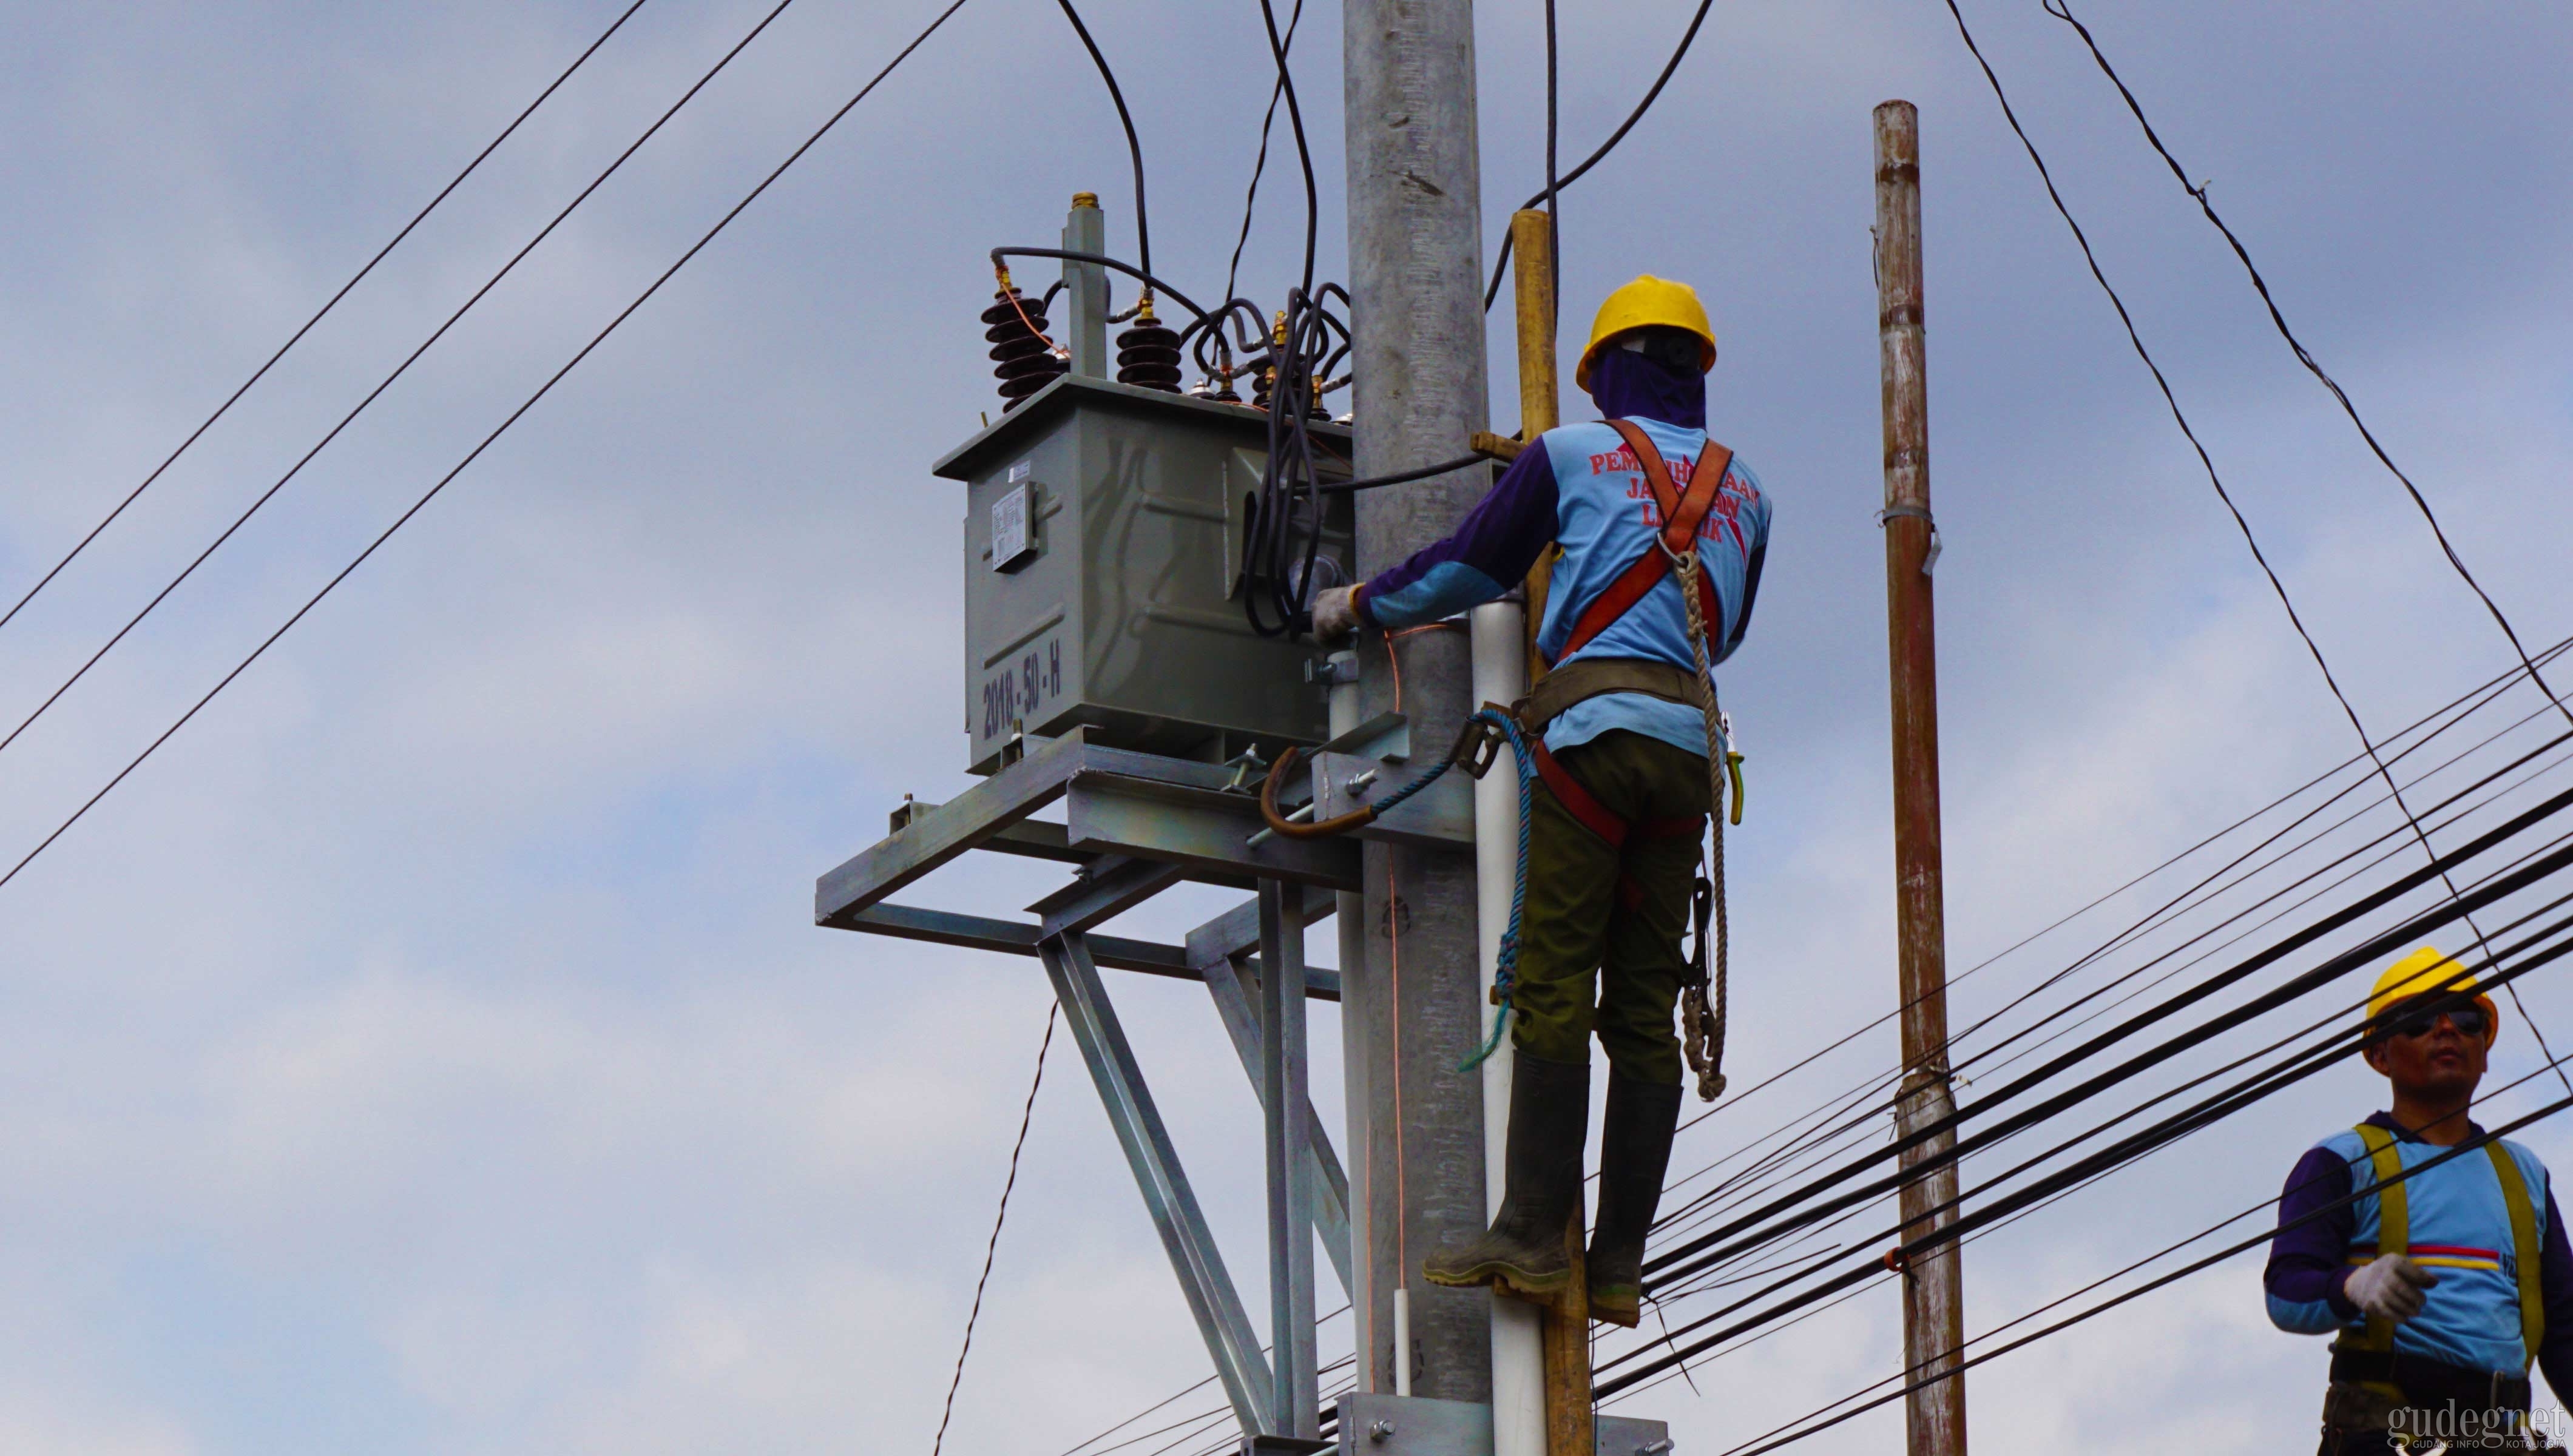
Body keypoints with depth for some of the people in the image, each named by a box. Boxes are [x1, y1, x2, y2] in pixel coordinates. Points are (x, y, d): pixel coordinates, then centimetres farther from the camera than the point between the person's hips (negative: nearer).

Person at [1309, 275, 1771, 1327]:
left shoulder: (1574, 453, 8)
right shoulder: (1743, 489, 20)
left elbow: (1470, 563, 12)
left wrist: (1360, 604, 29)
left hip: (1594, 725, -4)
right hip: (1692, 742, 4)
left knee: (1553, 986, -8)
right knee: (1643, 1007, 3)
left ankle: (1534, 1233, -15)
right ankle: (1620, 1263, 0)